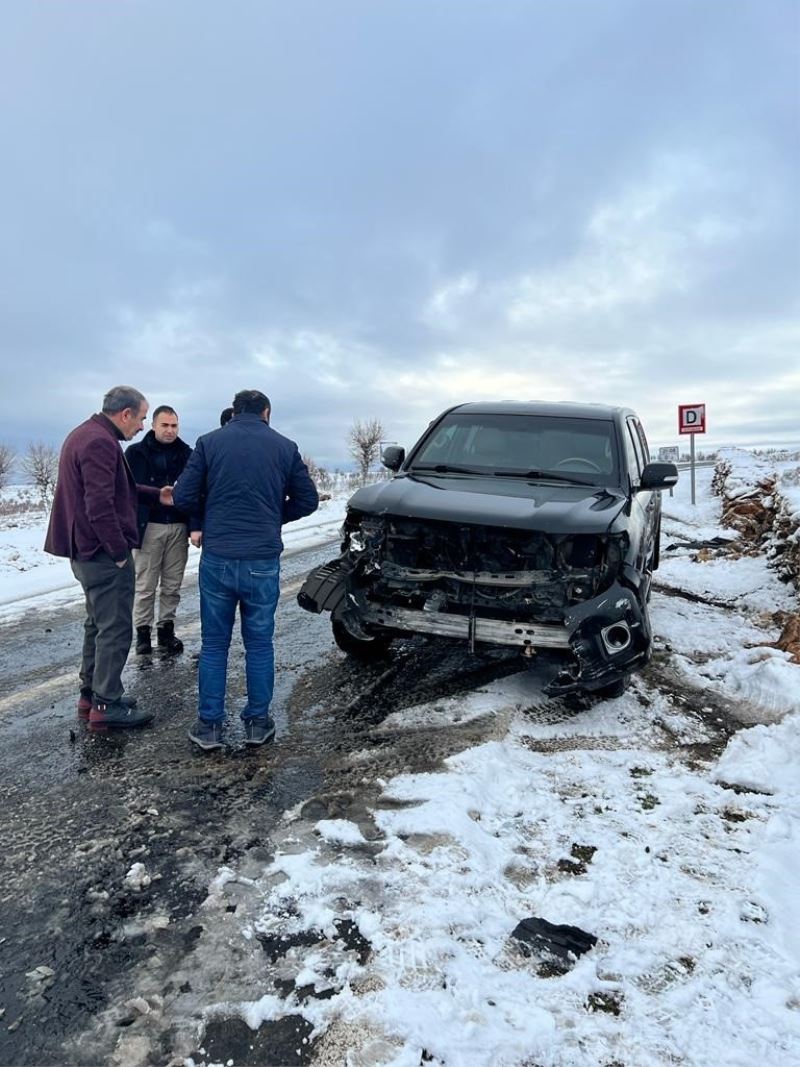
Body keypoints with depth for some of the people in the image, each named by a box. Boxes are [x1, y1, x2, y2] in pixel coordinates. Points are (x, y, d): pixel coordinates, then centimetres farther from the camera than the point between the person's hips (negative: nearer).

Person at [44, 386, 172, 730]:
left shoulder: (84, 434, 15)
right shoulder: (100, 443, -20)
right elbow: (100, 505, -26)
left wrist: (156, 495, 15)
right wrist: (120, 552, -19)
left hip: (86, 551, 11)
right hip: (104, 553, -11)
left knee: (98, 623, 19)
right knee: (115, 629, -2)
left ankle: (91, 693, 28)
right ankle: (106, 705, 5)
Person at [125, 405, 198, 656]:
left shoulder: (187, 454, 5)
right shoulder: (136, 453, 0)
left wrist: (196, 526, -11)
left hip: (178, 527, 2)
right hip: (148, 527, -2)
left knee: (172, 585, 9)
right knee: (145, 585, 5)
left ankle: (166, 628, 21)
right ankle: (143, 631, 16)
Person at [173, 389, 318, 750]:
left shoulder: (209, 442, 2)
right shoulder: (284, 447, 4)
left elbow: (183, 496, -1)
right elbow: (307, 500, 7)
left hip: (217, 559, 0)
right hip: (263, 561, 0)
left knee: (213, 645, 11)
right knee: (259, 643, 12)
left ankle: (209, 725, 16)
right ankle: (257, 723, 20)